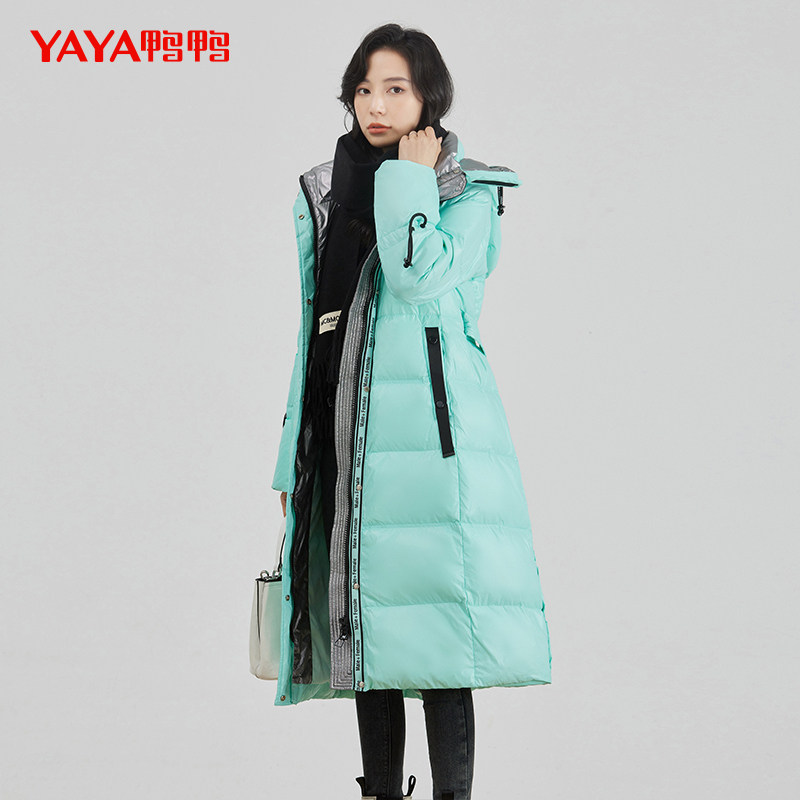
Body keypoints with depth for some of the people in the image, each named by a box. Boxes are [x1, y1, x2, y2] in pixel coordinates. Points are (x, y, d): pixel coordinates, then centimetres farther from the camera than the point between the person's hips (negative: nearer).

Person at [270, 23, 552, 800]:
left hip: (427, 422, -5)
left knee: (433, 619, -9)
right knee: (363, 619, 8)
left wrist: (412, 180, -8)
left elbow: (421, 280, -19)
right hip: (345, 429, 5)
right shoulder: (323, 194, 16)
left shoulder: (468, 191, 1)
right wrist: (294, 459, 14)